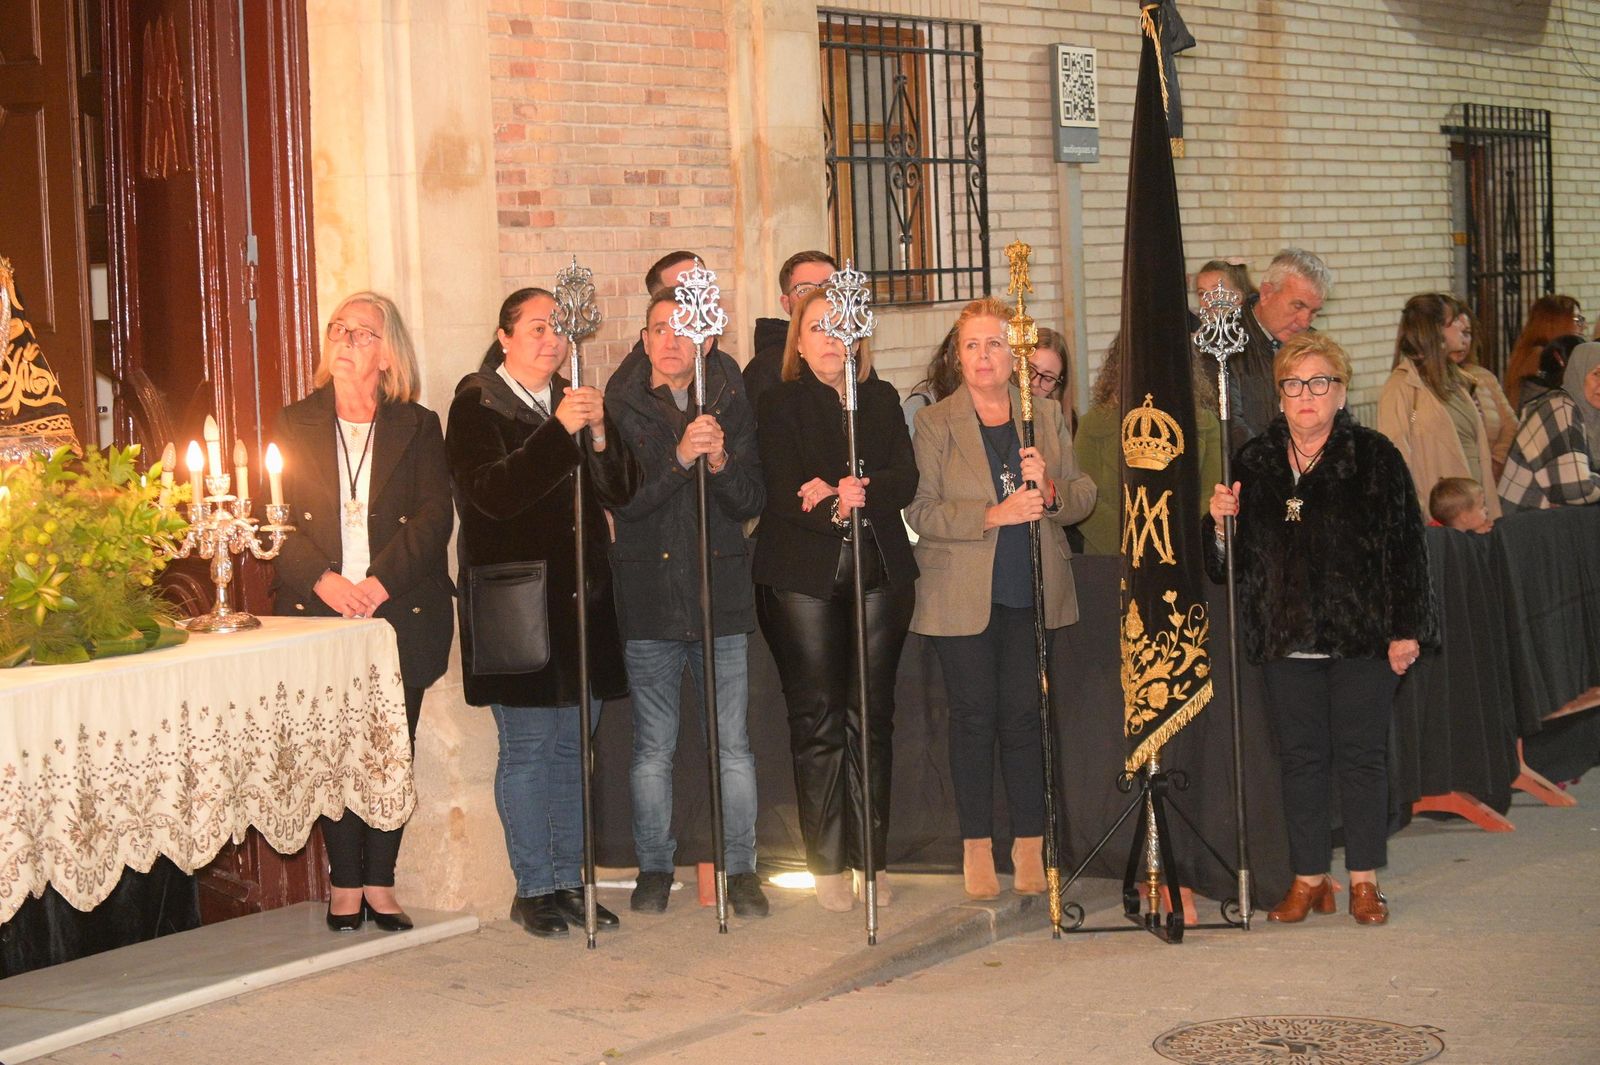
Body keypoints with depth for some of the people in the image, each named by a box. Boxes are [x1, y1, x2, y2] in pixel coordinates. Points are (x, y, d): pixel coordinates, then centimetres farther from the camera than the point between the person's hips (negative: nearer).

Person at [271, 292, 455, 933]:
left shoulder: (417, 427, 9)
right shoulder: (295, 424, 11)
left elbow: (436, 517, -1)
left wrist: (382, 581, -14)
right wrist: (322, 580, -12)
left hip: (400, 613, 0)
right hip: (318, 614, 0)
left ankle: (380, 883, 9)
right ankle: (345, 884, 8)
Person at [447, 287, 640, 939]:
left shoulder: (573, 402, 16)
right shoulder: (476, 406, -2)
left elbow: (620, 492, 9)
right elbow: (492, 493, -17)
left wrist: (600, 437, -10)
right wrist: (559, 431, -23)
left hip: (581, 598, 6)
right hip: (515, 605, -6)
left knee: (573, 748, 8)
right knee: (527, 749, -4)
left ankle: (568, 881, 16)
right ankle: (533, 890, 5)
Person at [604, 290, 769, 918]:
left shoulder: (729, 402, 6)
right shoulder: (622, 406, 0)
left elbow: (752, 501, 4)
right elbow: (622, 499, -10)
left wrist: (721, 462, -15)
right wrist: (679, 459, -23)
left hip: (720, 593, 1)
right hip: (649, 595, -1)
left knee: (733, 743, 1)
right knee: (653, 745, 5)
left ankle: (741, 869, 11)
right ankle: (654, 869, 17)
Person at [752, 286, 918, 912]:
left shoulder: (882, 400, 14)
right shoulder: (780, 405, 3)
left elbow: (905, 480, 2)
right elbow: (783, 494, -8)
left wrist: (857, 492, -16)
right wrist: (842, 508, -17)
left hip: (880, 575, 3)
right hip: (803, 579, -3)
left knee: (872, 718, 3)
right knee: (818, 720, -2)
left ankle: (873, 860, 10)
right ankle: (827, 865, 5)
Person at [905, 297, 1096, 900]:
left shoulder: (1047, 418, 9)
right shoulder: (933, 424, 0)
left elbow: (1083, 496, 10)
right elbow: (920, 513, -9)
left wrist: (1051, 492, -13)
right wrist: (995, 514, -20)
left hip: (1032, 594, 2)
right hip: (964, 596, -2)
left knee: (1023, 715, 3)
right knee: (974, 717, 3)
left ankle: (1030, 844, 13)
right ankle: (977, 848, 13)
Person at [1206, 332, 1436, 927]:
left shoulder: (1375, 457, -1)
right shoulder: (1253, 463, 9)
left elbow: (1406, 545, -2)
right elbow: (1232, 560, 14)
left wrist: (1407, 629, -7)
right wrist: (1220, 521, -8)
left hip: (1362, 633, -3)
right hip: (1286, 637, 3)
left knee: (1362, 754, 3)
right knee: (1300, 757, 7)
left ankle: (1364, 880, 14)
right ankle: (1309, 878, 16)